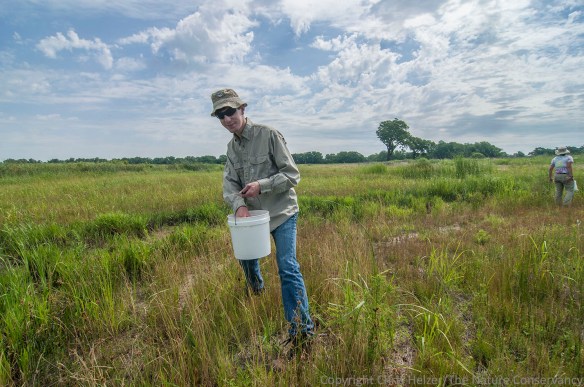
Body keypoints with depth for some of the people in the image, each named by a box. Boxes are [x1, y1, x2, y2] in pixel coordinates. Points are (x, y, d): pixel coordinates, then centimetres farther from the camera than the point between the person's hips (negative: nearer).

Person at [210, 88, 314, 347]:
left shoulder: (269, 135, -13)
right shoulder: (231, 147, 5)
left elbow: (292, 175, -14)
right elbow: (229, 184, -2)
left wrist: (261, 185, -26)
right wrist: (239, 204, -23)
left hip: (281, 212, -6)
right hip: (253, 214, 7)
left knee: (288, 268, -13)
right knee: (246, 258, 21)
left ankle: (302, 328, -2)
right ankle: (256, 295, 52)